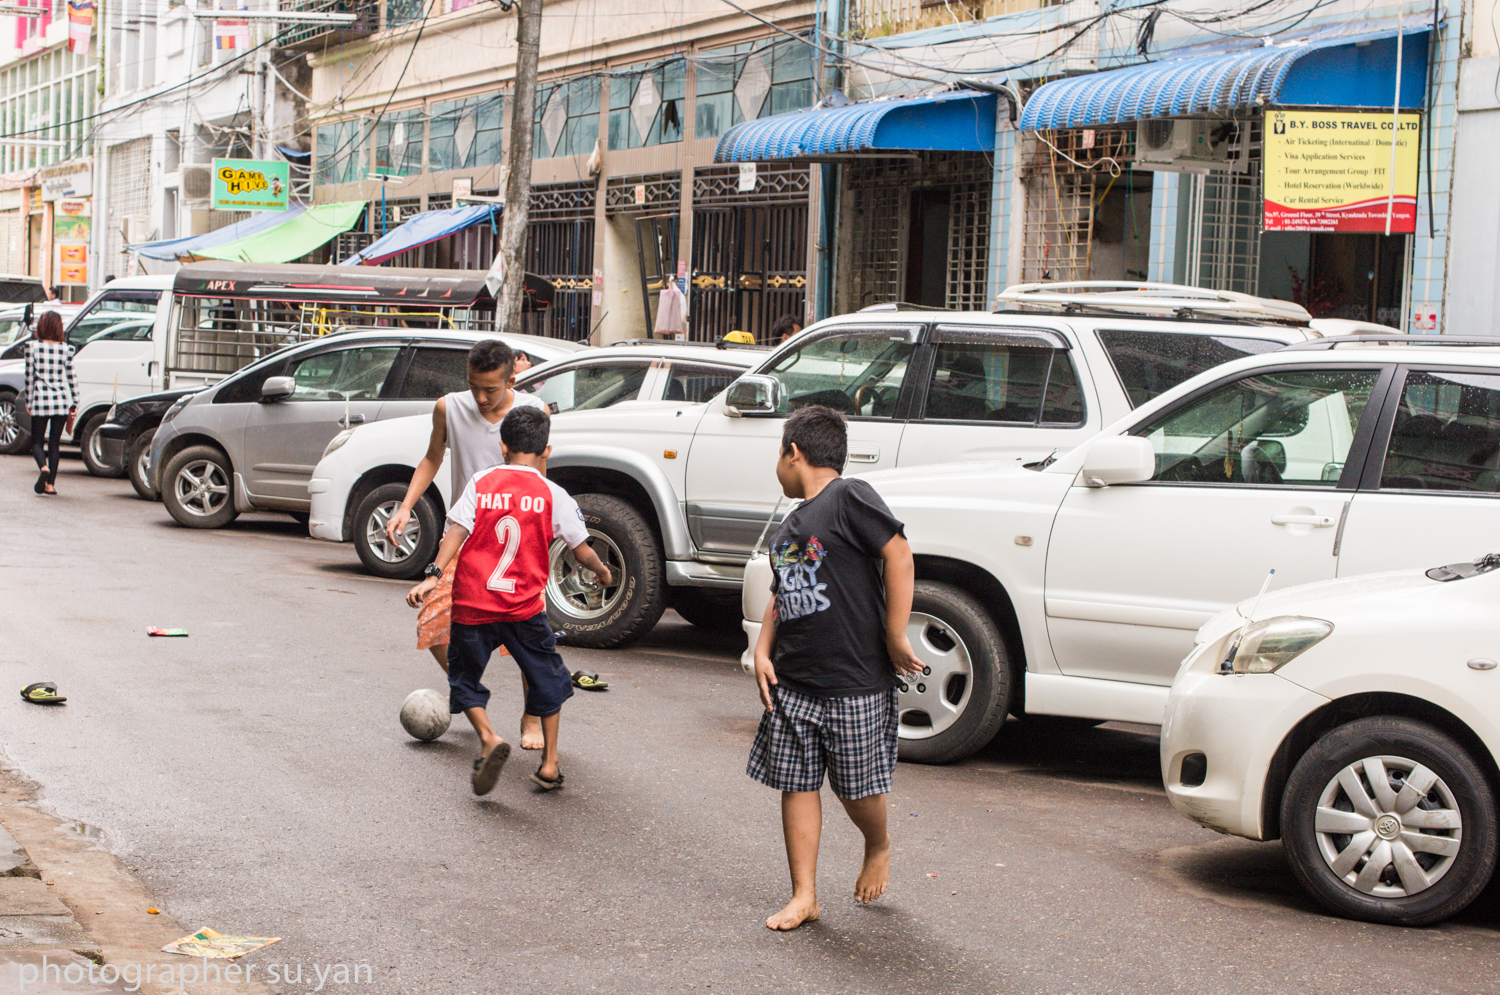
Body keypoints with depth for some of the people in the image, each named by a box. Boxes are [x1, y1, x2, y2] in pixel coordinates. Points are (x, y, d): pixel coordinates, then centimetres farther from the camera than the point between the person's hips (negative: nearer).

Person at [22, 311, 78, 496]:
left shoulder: (32, 346, -3)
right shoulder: (66, 348, 0)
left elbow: (29, 375, -1)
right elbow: (72, 377, 1)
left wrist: (29, 402, 7)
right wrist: (75, 404, 8)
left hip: (40, 400, -1)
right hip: (61, 400, 1)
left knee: (37, 442, 8)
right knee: (54, 443, 10)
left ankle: (43, 468, -22)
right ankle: (50, 484, 6)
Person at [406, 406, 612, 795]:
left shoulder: (481, 482, 2)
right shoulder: (553, 495, 1)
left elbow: (456, 532, -10)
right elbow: (582, 551, 5)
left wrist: (434, 575, -14)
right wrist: (601, 571, 25)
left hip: (472, 604, 0)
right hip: (524, 608, 0)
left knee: (464, 679, 14)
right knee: (547, 679, 18)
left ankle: (489, 738, -12)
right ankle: (549, 764, 15)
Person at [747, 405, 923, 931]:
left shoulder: (849, 498, -9)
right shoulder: (791, 526, 16)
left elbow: (898, 555, -16)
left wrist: (896, 639, -17)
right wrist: (763, 651, 5)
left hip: (856, 683, -7)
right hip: (793, 683, 7)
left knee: (857, 788, 3)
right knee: (796, 785, 5)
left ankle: (878, 848, 34)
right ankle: (804, 896, 12)